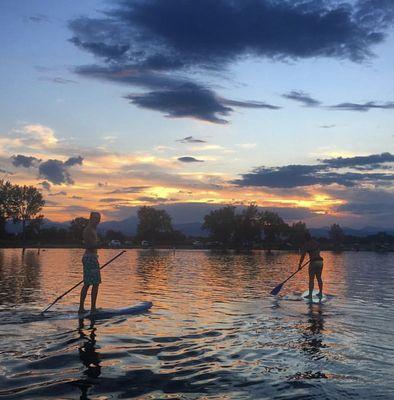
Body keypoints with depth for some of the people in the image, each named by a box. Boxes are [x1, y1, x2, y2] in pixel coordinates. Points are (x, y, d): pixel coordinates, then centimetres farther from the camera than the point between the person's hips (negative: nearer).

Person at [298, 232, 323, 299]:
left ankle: (310, 294, -6)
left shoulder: (306, 244, -7)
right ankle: (320, 293, 25)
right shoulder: (316, 243, 12)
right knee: (319, 278, 18)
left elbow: (303, 255, -12)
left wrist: (299, 265, -8)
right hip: (320, 261, 6)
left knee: (311, 279, -3)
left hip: (313, 262, -6)